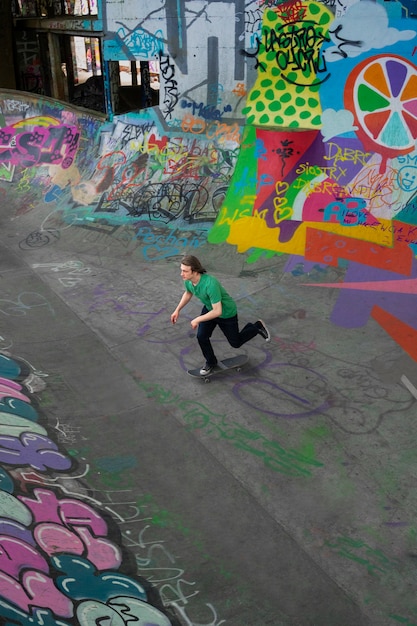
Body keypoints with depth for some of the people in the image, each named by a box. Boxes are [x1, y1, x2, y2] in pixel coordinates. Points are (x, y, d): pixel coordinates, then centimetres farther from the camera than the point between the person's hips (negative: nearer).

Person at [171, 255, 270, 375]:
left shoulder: (210, 284, -45)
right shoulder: (188, 280, -20)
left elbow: (217, 311, -38)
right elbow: (188, 293, 7)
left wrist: (197, 320, -29)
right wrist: (177, 310, 4)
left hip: (226, 313, -6)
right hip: (209, 308, 6)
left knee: (236, 343, 12)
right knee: (201, 336, -5)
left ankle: (257, 327, 36)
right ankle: (211, 362, 22)